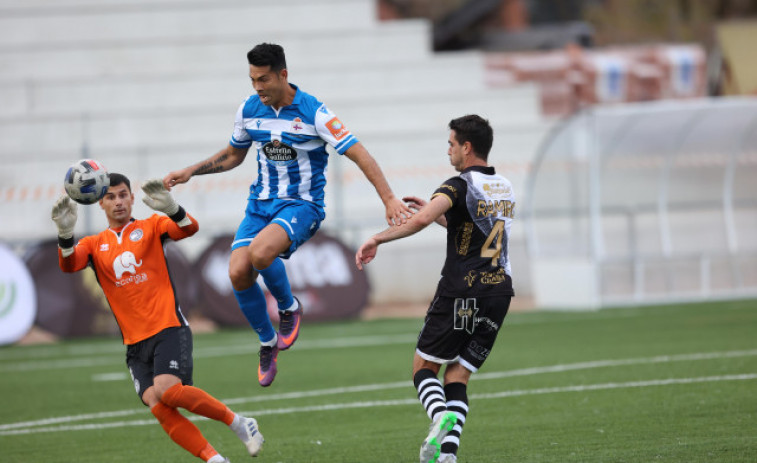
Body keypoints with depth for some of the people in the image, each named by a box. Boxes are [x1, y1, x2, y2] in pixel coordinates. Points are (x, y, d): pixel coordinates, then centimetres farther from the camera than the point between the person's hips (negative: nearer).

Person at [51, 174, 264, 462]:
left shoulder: (150, 228, 7)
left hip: (169, 330, -4)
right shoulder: (94, 245, 14)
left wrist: (171, 209, -32)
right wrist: (65, 234, -26)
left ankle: (236, 422, -8)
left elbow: (189, 229, -11)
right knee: (157, 405, -17)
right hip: (135, 342, 4)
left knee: (168, 391, -27)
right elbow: (68, 265, -5)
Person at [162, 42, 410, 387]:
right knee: (238, 273, -15)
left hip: (302, 205, -5)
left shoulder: (314, 112, -14)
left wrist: (389, 199, -22)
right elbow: (233, 155, 21)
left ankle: (289, 307, -3)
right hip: (261, 203, 5)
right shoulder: (249, 110, 2)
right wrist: (190, 172, 12)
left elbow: (359, 155, -14)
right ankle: (268, 342, 10)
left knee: (260, 252, -34)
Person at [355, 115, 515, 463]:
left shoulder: (460, 186, -10)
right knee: (458, 378, 7)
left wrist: (378, 239, -19)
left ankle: (440, 417, -23)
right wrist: (439, 214, 30)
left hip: (461, 292, -6)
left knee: (424, 366, 6)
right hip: (499, 293, 6)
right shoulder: (505, 189, 16)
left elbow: (421, 219, -27)